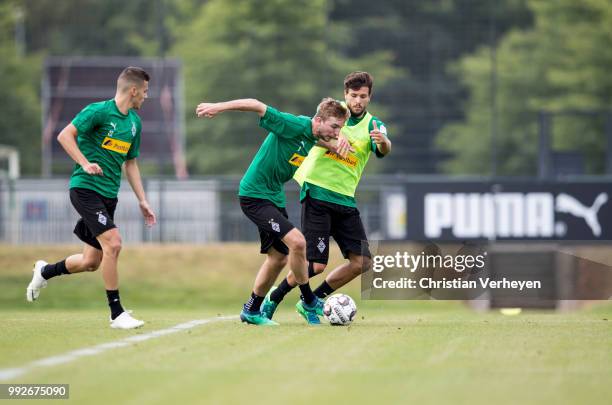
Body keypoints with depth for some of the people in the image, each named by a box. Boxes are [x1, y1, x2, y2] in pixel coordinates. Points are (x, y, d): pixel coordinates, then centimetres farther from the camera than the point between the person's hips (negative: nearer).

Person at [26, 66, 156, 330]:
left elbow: (130, 163, 22)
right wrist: (86, 164, -25)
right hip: (86, 189, -8)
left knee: (91, 262, 8)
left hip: (108, 196, 8)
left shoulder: (134, 122, 14)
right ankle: (116, 314, -13)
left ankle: (44, 272, 35)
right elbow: (65, 135, -15)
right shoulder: (99, 111, -10)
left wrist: (142, 201, 17)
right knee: (112, 243, -21)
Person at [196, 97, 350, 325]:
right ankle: (308, 303, -4)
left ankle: (251, 311, 29)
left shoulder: (313, 137, 2)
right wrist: (219, 107, -22)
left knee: (278, 258, 14)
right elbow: (257, 106, -22)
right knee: (296, 241, -21)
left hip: (274, 196, 9)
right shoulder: (292, 125, -23)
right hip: (254, 195, -9)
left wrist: (338, 143, 3)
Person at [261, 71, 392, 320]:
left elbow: (383, 151, -17)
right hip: (316, 194, -4)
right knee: (316, 264, -12)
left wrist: (383, 142, -42)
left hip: (345, 199, 4)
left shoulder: (373, 125, 1)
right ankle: (273, 299, 8)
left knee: (362, 262, -2)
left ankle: (313, 300, 14)